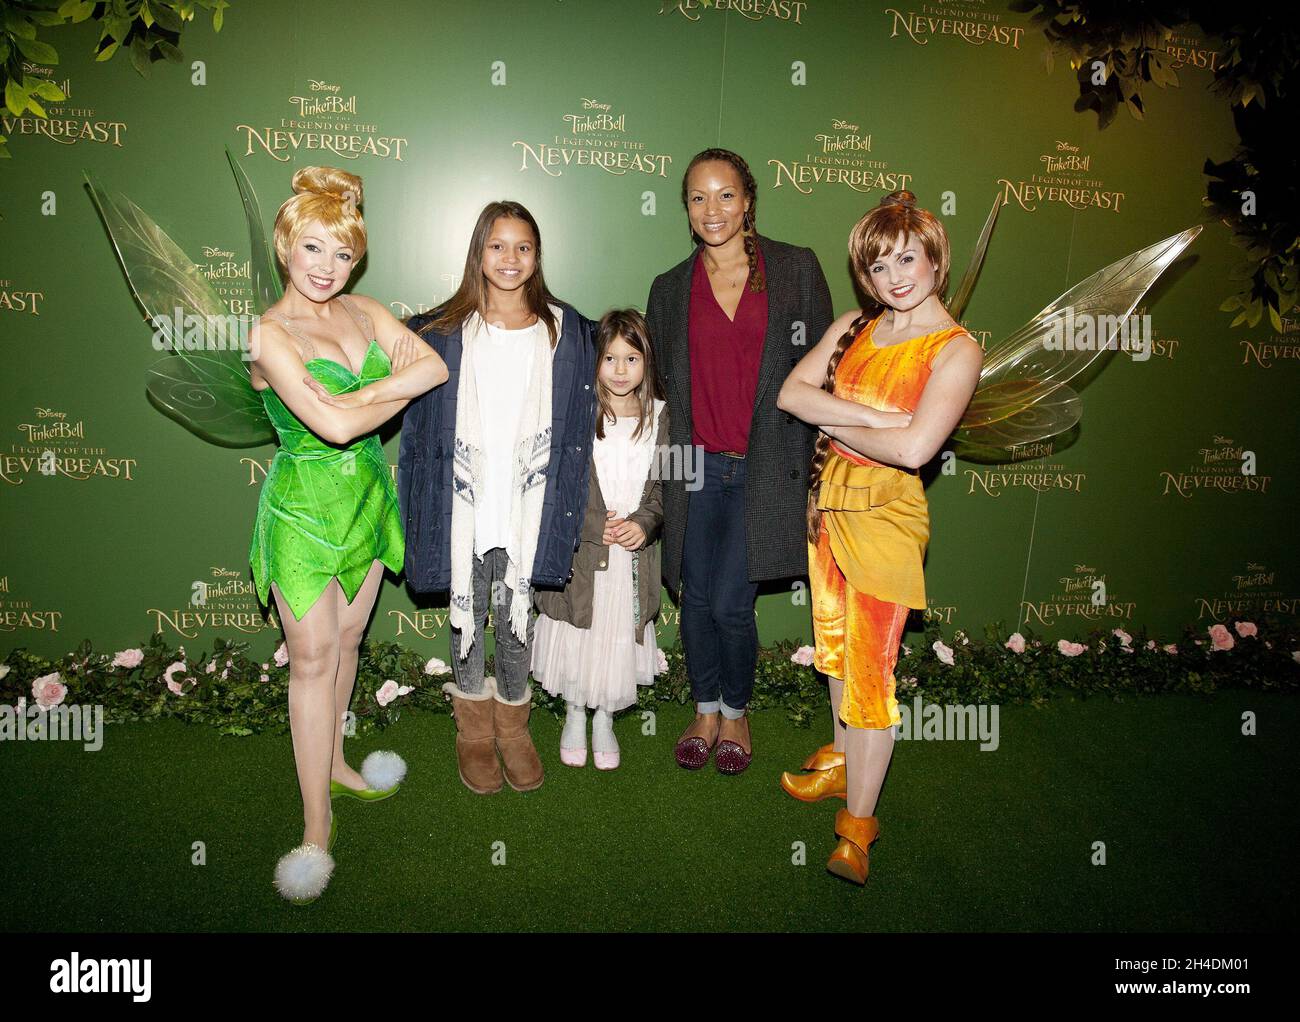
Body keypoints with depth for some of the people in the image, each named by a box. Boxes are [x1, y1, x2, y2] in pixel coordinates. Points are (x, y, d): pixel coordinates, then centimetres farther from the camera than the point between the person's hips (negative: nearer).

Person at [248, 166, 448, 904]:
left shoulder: (366, 312, 4)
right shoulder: (270, 333, -14)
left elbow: (435, 365, -9)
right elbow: (332, 423, -25)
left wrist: (366, 393, -19)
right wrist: (401, 390, -11)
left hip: (366, 495, 6)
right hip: (303, 502, -5)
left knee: (348, 637, 17)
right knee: (312, 657, -1)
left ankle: (333, 764, 36)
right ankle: (317, 823, 9)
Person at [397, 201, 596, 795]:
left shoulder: (565, 330, 3)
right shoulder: (445, 332, 2)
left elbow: (579, 423, 8)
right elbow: (421, 424, 6)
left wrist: (567, 509, 4)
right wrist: (419, 511, 1)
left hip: (529, 506, 0)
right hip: (465, 505, 0)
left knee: (517, 614, 8)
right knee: (466, 614, 9)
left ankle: (513, 725, 28)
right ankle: (474, 728, 27)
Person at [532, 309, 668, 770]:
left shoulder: (658, 416, 1)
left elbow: (664, 485, 3)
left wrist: (643, 523, -14)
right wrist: (595, 525, -15)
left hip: (635, 555, 2)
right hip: (580, 553, -2)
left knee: (620, 637, 10)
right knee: (577, 636, 9)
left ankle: (604, 722, 32)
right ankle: (575, 716, 33)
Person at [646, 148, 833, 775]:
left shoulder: (796, 269, 2)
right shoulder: (670, 289, 9)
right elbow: (659, 385, 13)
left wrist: (818, 468, -2)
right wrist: (661, 469, 11)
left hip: (766, 467, -2)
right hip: (696, 468, 3)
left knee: (731, 603, -5)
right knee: (696, 599, 8)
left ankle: (736, 711, 23)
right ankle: (706, 710, 32)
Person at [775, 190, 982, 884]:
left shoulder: (956, 349, -11)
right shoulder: (854, 327, 6)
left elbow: (914, 448, -25)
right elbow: (790, 392, -5)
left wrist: (835, 423, -10)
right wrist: (874, 417, -16)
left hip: (886, 512, -6)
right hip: (829, 499, 6)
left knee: (870, 667, -3)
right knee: (836, 645, 19)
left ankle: (857, 824, 9)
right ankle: (841, 759, 40)